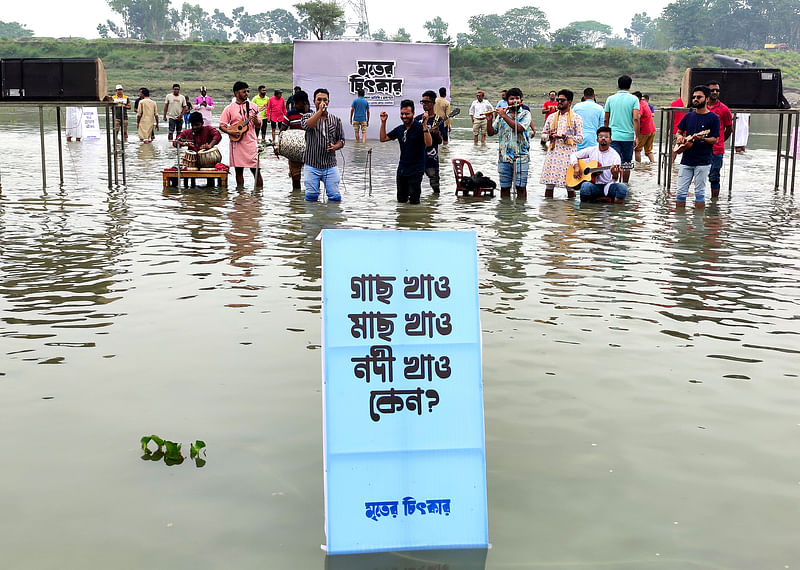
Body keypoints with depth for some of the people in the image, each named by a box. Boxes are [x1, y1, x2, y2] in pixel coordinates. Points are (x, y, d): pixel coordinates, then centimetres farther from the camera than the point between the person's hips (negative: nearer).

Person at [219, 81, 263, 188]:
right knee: (239, 170, 5)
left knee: (256, 170, -5)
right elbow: (222, 125, 4)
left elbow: (259, 125, 9)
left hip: (251, 142, 1)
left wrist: (255, 120, -13)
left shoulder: (253, 107, 9)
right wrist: (230, 132, -14)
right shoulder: (229, 108, 4)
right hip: (237, 143, 0)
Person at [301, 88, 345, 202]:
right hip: (312, 165, -1)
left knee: (335, 196, -3)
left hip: (330, 166, 1)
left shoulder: (336, 120, 10)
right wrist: (320, 111, -21)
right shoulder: (308, 116, 5)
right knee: (311, 196, 1)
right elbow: (307, 125, -20)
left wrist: (335, 147, -9)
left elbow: (341, 140, 13)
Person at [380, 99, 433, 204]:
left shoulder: (420, 127, -11)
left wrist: (425, 125, -35)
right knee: (401, 199, 12)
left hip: (416, 170, -6)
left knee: (413, 201, -5)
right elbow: (383, 138, 16)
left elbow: (429, 143, -26)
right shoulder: (399, 129, 8)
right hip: (402, 169, 6)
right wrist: (383, 122, 6)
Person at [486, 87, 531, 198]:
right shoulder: (501, 114, 12)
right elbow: (491, 132, 11)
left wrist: (504, 116, -14)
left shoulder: (525, 114, 3)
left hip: (521, 157, -3)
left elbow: (519, 128, -16)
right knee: (504, 187, 6)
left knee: (521, 187, -2)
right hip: (504, 156, 3)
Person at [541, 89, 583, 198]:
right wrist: (550, 136, -5)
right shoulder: (551, 117, 15)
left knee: (570, 186, -1)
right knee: (549, 185, 2)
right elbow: (544, 135, 18)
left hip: (568, 154, -3)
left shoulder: (576, 118, 3)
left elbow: (580, 138, -3)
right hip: (552, 153, 4)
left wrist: (565, 137, -17)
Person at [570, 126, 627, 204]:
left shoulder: (615, 156, -2)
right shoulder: (591, 150, 7)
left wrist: (615, 175, -33)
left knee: (622, 188, -33)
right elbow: (573, 155, 17)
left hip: (608, 186, -1)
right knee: (585, 185, -35)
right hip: (594, 185, 1)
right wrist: (576, 166, -2)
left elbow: (616, 181, -9)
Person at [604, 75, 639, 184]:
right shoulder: (633, 99, -2)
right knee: (627, 163, 13)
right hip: (628, 136, 0)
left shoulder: (610, 99, 4)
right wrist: (637, 137, -8)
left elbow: (606, 120, 9)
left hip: (613, 135, 0)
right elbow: (635, 119, -11)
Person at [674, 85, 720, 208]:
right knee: (681, 192, 2)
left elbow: (715, 139, -6)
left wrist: (702, 139, -24)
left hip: (703, 162, -4)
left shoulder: (713, 118, -3)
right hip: (686, 160, 4)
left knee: (699, 192, 1)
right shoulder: (688, 116, 11)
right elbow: (679, 131, 23)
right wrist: (679, 136, 0)